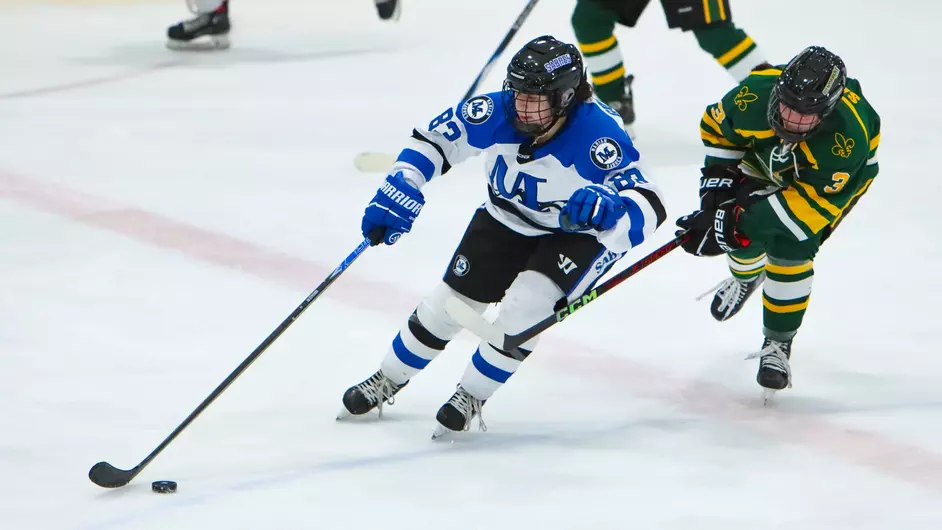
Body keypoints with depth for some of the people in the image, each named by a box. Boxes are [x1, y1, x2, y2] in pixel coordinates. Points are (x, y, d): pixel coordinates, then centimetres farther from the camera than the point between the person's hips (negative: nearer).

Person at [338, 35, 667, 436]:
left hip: (577, 233, -4)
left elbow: (649, 208, -40)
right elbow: (430, 139, -11)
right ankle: (387, 380, 34)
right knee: (448, 303, 7)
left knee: (525, 305, -23)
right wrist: (399, 191, -24)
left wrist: (609, 208, -62)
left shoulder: (597, 133, -37)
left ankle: (472, 397, 3)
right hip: (507, 220, 4)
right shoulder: (496, 114, -27)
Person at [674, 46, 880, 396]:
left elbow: (814, 200, -38)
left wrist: (750, 212, -43)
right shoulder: (754, 95, -36)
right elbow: (717, 127, -12)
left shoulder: (847, 135, -45)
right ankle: (747, 275, 32)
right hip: (767, 158, 4)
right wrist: (717, 186, -17)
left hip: (840, 174, -4)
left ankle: (778, 343, 5)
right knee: (742, 227, -7)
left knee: (792, 249, -16)